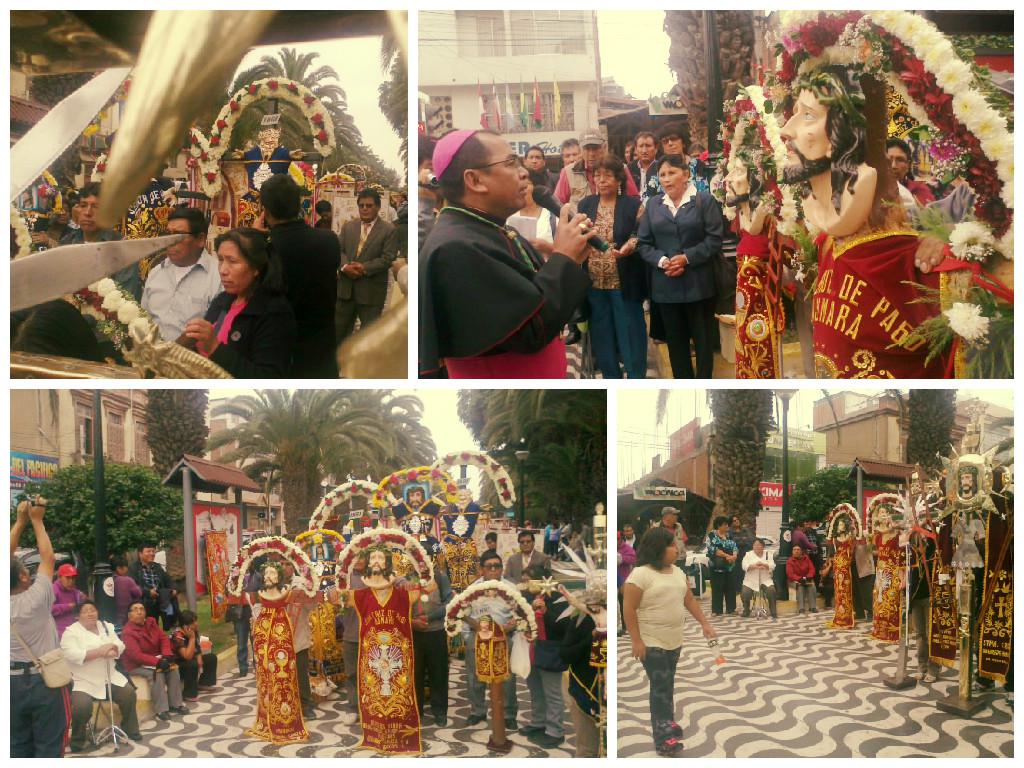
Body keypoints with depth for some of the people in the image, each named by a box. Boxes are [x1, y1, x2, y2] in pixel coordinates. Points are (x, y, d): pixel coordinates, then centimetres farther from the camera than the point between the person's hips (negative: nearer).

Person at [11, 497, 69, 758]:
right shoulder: (36, 599, -14)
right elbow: (48, 557, -5)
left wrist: (20, 521, 9)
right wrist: (36, 520, 3)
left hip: (13, 682, 5)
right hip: (45, 681, -4)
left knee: (17, 747, 9)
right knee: (48, 747, 0)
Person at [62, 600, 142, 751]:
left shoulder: (107, 627, 11)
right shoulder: (71, 632, -7)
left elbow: (120, 647, 3)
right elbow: (72, 655, -22)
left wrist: (110, 647, -22)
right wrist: (99, 652, -26)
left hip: (109, 677, 6)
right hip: (83, 681, -5)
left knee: (129, 694, -6)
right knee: (82, 707, -28)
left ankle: (130, 730, 16)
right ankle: (77, 740, -3)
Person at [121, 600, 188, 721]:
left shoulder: (150, 622, 2)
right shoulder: (127, 632, -20)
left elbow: (164, 638, 3)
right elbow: (136, 655, -29)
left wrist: (167, 655, -17)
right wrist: (158, 662, -37)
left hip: (155, 660, 7)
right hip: (136, 665, -7)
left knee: (173, 668, -15)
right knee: (157, 673, -31)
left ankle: (175, 704, -11)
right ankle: (161, 709, -28)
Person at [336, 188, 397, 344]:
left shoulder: (388, 230, -3)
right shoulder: (348, 226, 11)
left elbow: (387, 258, -11)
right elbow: (339, 250, 5)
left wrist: (364, 268, -20)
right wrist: (345, 266, -16)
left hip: (371, 290, -4)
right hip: (346, 287, 4)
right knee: (339, 329, 11)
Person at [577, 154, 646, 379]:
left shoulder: (633, 205, -3)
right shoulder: (585, 205, 8)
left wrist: (630, 246, -25)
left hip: (624, 283, -4)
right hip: (594, 283, 4)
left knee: (630, 334, 0)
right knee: (602, 335, 9)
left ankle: (636, 378, 10)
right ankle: (611, 378, 20)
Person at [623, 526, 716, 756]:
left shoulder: (678, 572, 8)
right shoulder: (641, 574, -16)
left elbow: (690, 600, 16)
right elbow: (629, 608, -17)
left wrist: (704, 623, 9)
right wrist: (636, 640, -19)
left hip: (674, 641, 7)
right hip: (651, 642, -7)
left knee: (668, 685, 17)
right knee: (660, 686, -9)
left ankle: (667, 722, 30)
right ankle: (663, 738, -7)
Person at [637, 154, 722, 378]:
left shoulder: (704, 201, 0)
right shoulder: (653, 204, 10)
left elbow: (715, 239, -7)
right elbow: (644, 243, 6)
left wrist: (687, 258, -17)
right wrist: (661, 261, -13)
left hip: (698, 283, -3)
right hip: (665, 286, 3)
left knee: (702, 339, 4)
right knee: (675, 341, 10)